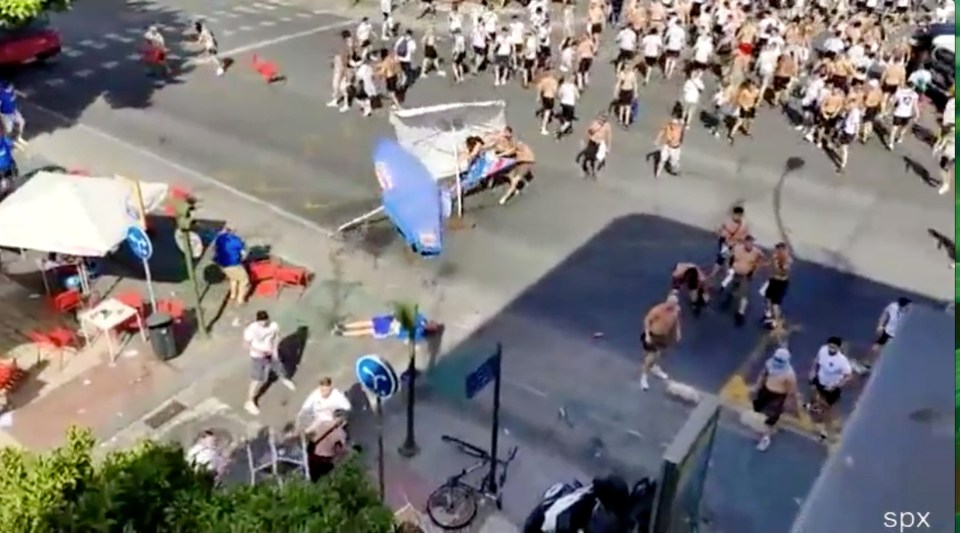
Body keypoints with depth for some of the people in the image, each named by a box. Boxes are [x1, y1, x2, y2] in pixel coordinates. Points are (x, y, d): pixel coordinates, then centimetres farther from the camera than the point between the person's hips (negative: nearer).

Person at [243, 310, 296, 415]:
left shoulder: (274, 325, -20)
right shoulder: (251, 329, -31)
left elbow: (277, 337, -1)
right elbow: (246, 343, -20)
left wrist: (275, 349, -11)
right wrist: (258, 351, -28)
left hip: (271, 354, 4)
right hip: (258, 357, -4)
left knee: (279, 368, 27)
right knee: (257, 380, 0)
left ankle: (285, 380, 62)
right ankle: (249, 402, 16)